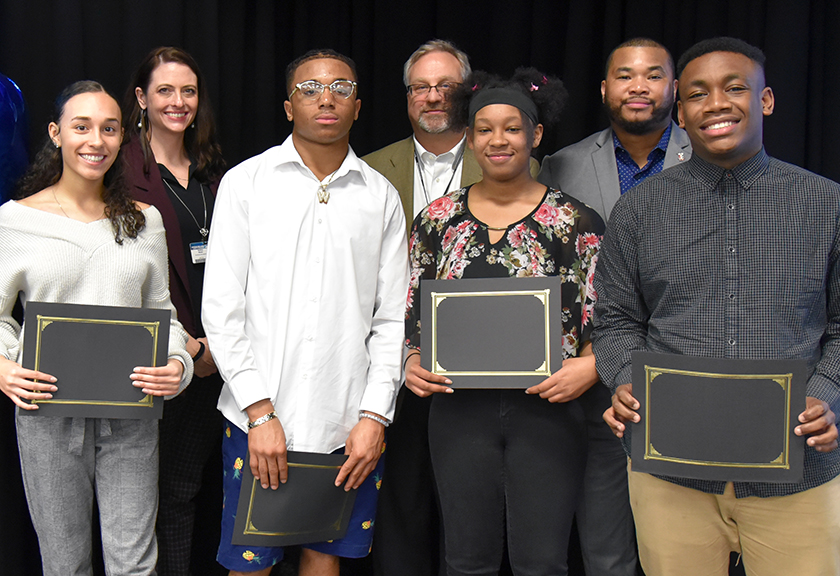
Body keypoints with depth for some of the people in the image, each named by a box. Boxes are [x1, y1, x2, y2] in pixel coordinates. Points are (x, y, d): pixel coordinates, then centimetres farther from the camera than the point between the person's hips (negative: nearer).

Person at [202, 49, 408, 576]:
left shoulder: (382, 196, 7)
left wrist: (375, 415, -3)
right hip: (259, 417, -1)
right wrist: (261, 412, -9)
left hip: (351, 425, 2)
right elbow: (221, 308, -3)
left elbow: (392, 318, 6)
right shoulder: (246, 182, 1)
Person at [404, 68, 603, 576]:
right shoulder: (438, 219, 7)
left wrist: (588, 367, -17)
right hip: (460, 409, 2)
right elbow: (413, 312, 12)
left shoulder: (575, 221, 0)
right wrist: (412, 363, -5)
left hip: (546, 407, -2)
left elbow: (605, 317, 1)